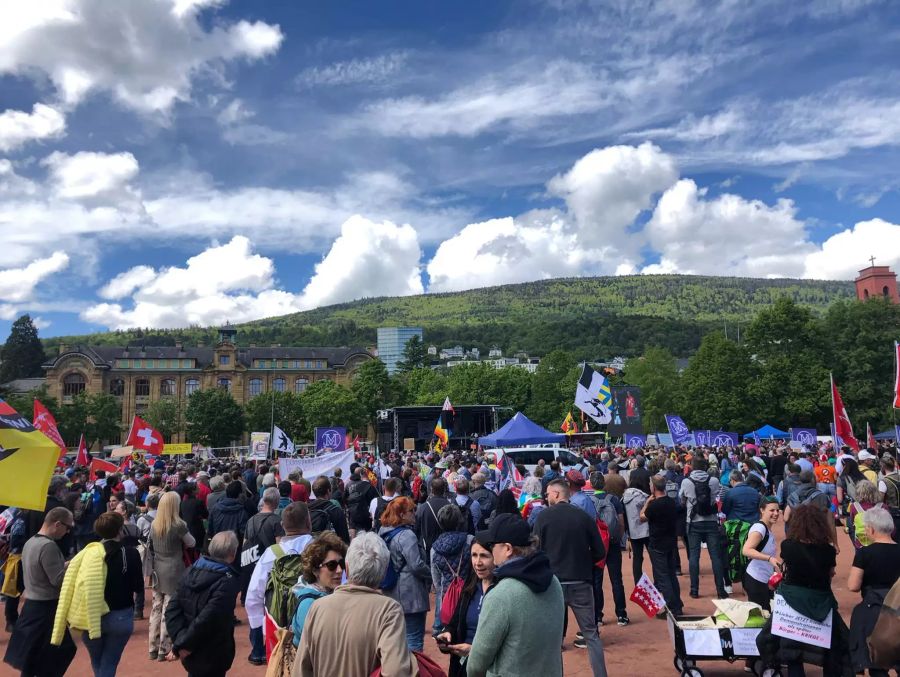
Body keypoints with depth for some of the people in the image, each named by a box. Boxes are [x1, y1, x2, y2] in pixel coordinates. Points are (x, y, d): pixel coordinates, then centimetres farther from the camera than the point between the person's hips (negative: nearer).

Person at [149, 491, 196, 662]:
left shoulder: (154, 525, 2)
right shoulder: (178, 525, -16)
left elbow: (151, 547, 12)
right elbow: (192, 543, -2)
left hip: (157, 571, 6)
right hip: (173, 571, -6)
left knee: (156, 609, 13)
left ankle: (153, 649, 20)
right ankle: (164, 651, 6)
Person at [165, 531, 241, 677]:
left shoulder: (192, 571, 0)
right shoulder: (228, 581, -22)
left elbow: (173, 608, -3)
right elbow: (206, 619, -27)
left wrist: (180, 639, -9)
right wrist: (182, 645, -15)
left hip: (190, 653, 7)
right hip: (212, 657, -7)